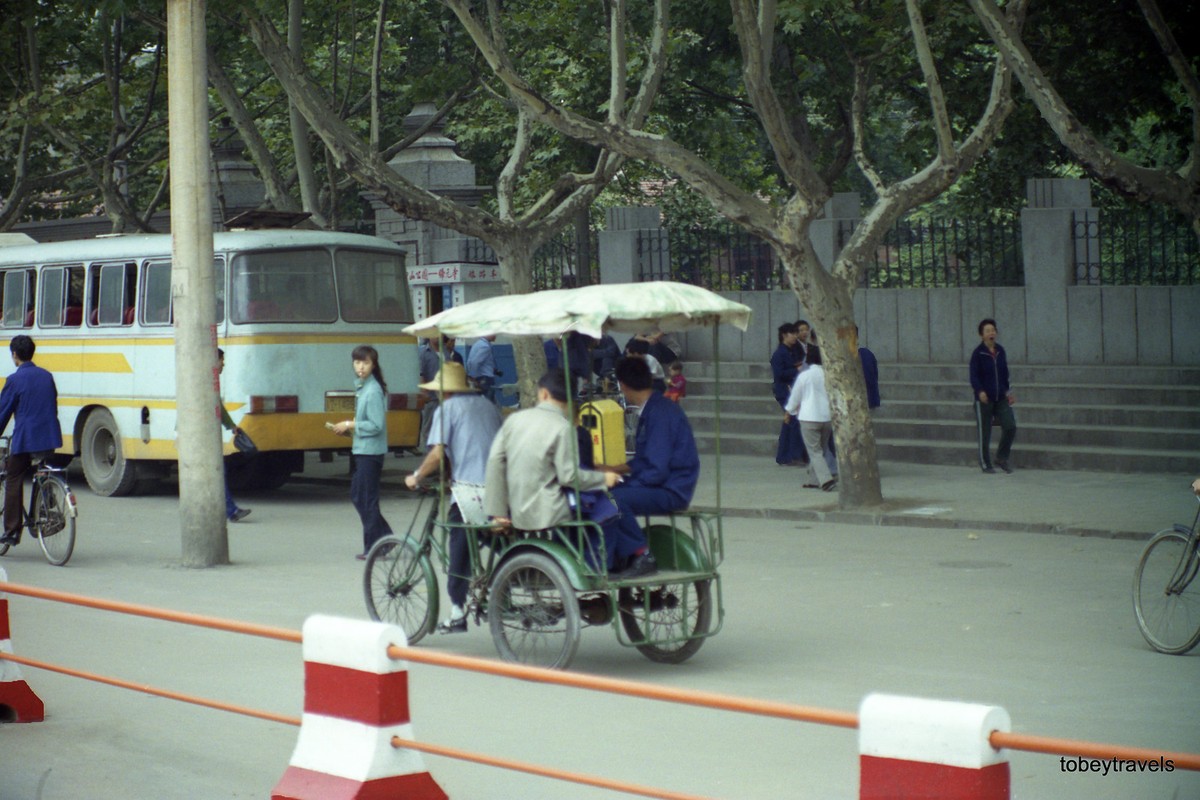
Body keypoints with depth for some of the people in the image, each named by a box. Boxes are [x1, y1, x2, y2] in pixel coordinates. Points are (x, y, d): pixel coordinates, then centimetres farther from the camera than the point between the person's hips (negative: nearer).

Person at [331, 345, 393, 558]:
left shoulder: (373, 391, -17)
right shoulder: (362, 387, 11)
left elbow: (376, 425, -21)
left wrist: (351, 425, -14)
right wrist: (350, 427, 6)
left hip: (371, 451, -10)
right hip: (362, 450, 10)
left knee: (367, 500, -2)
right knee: (357, 496, 15)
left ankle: (373, 547, 6)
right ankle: (386, 537, 20)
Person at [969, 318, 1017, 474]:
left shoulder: (1000, 351, 9)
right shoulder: (978, 354, -7)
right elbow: (974, 376, -12)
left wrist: (1008, 391, 14)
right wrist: (980, 391, -27)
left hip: (1001, 398, 4)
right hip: (984, 399, -4)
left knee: (1010, 426, -7)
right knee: (984, 432, 2)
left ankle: (1002, 458, 12)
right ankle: (985, 464, 17)